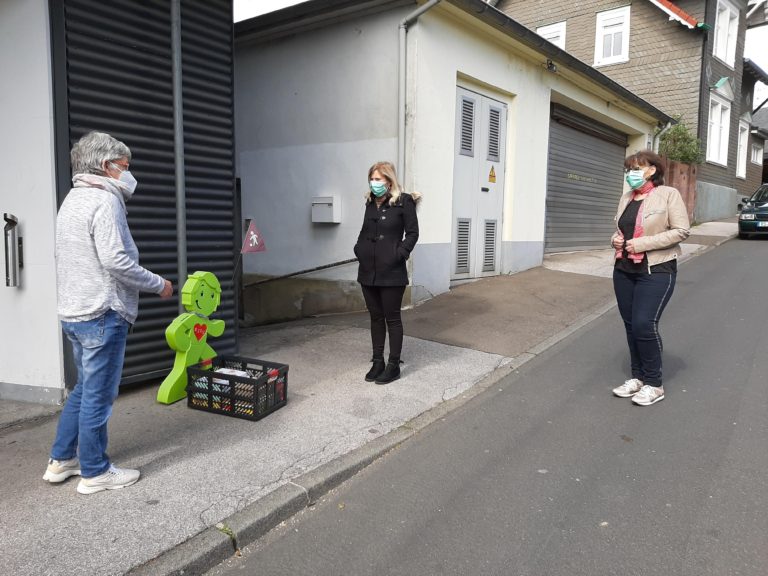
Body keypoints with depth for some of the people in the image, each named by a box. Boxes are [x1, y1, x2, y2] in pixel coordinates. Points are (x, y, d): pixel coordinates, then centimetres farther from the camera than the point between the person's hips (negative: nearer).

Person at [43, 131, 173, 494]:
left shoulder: (72, 200, 16)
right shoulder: (104, 201, -15)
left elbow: (70, 258, 18)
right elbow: (116, 261, -24)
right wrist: (159, 285, -12)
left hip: (74, 311, 10)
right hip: (102, 314, -10)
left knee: (84, 389, 21)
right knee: (98, 395, 2)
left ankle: (61, 460, 30)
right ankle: (94, 472, 15)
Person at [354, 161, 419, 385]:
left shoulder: (403, 202, -6)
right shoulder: (370, 203, 12)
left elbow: (412, 233, -7)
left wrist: (399, 254, -14)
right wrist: (359, 249, 7)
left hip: (392, 272, -6)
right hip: (368, 271, 6)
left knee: (392, 318, 2)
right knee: (375, 317, 12)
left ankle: (394, 365, 13)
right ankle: (377, 362, 22)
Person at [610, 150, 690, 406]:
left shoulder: (668, 194, -5)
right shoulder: (626, 198, 14)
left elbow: (681, 230, -11)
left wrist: (643, 244, -19)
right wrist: (615, 239, 2)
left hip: (656, 271, -6)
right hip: (624, 270, 7)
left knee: (644, 324, -12)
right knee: (631, 325, 9)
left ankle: (654, 384, 4)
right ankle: (637, 377, 22)